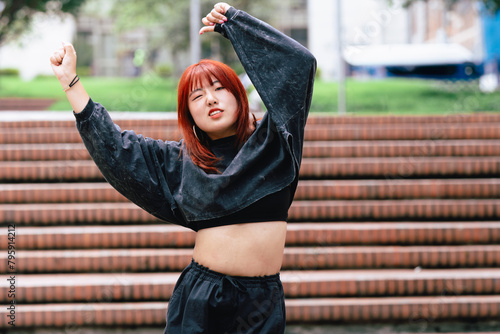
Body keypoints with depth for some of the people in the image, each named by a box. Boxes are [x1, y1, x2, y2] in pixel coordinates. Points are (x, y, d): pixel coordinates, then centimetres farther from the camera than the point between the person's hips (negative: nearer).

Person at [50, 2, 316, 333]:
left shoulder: (271, 141, 5)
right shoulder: (181, 160, 9)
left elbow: (300, 61, 1)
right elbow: (113, 147, 12)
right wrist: (71, 81, 13)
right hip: (200, 293, 1)